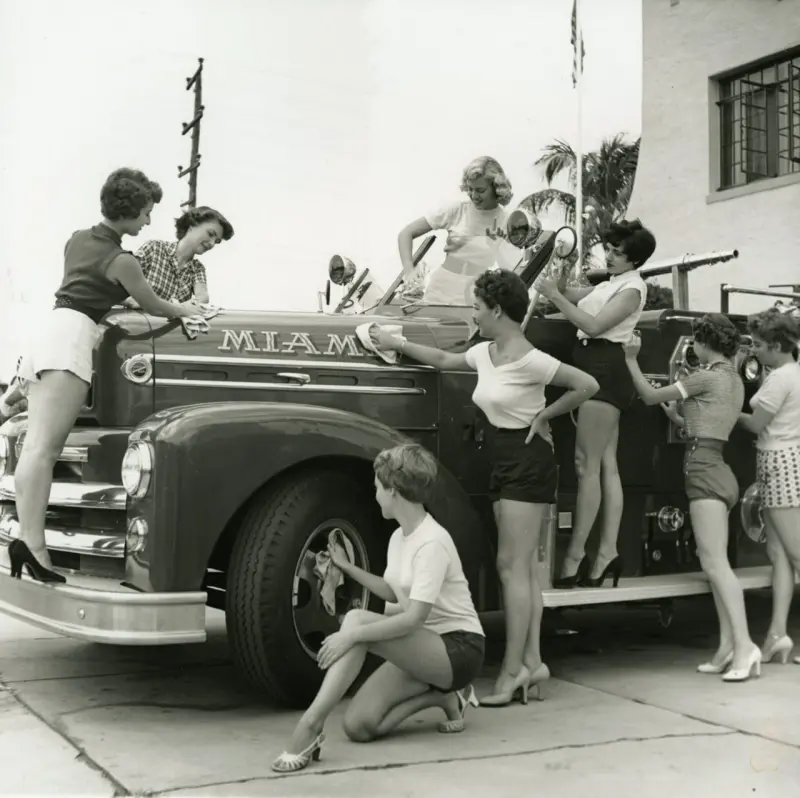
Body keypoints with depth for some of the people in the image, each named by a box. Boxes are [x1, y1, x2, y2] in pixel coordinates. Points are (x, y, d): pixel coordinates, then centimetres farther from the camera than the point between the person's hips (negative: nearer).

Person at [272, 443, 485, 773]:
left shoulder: (432, 542, -20)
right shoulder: (399, 537, 9)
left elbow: (414, 618, -27)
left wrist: (353, 635, -31)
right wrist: (349, 568, 16)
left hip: (459, 648, -9)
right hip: (423, 648, 9)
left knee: (356, 620, -30)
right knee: (358, 725, -10)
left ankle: (310, 724, -31)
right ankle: (440, 696, 7)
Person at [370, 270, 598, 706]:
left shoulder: (529, 360, -16)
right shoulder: (485, 353, 9)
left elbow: (587, 385, -17)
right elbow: (445, 360, 27)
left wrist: (544, 415, -11)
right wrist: (398, 343, 27)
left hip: (529, 461, -9)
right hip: (504, 462, 9)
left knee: (512, 565, -8)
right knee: (523, 567, 9)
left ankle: (513, 669, -4)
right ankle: (531, 662, 15)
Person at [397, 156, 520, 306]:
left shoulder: (507, 222, -2)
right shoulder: (456, 209, -2)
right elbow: (406, 234, -1)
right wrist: (409, 271, -12)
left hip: (477, 303, 0)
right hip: (439, 296, 0)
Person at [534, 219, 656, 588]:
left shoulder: (632, 288, -8)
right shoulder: (612, 283, 22)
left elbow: (594, 325, -18)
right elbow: (578, 297, 16)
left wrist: (554, 296, -18)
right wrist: (556, 287, -2)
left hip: (606, 370, -10)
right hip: (597, 370, 10)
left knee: (586, 464, -12)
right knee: (605, 465, 5)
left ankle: (574, 558, -12)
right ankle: (607, 554, 6)